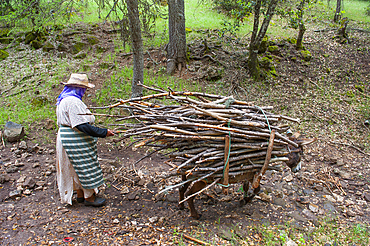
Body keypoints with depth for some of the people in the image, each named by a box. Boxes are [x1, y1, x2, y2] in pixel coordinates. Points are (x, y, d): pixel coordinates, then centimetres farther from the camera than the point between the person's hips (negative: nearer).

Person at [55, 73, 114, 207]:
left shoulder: (64, 99, 11)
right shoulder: (73, 102, -23)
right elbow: (82, 126, -28)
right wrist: (104, 132, -25)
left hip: (67, 137, 11)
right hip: (76, 140, -11)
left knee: (78, 167, 19)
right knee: (86, 166, 1)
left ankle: (80, 194, 31)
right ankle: (89, 197, 13)